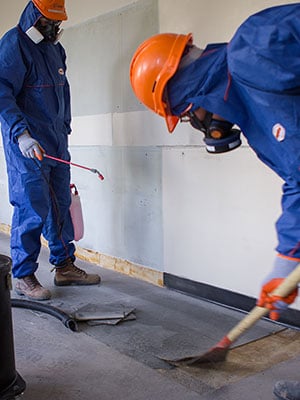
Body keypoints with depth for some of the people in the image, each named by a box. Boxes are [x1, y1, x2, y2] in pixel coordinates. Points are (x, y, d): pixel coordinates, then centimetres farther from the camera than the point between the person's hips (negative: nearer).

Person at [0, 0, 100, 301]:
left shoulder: (55, 48, 18)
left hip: (56, 143, 8)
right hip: (27, 144, -8)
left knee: (60, 205, 10)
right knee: (32, 209, -7)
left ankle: (64, 267, 22)